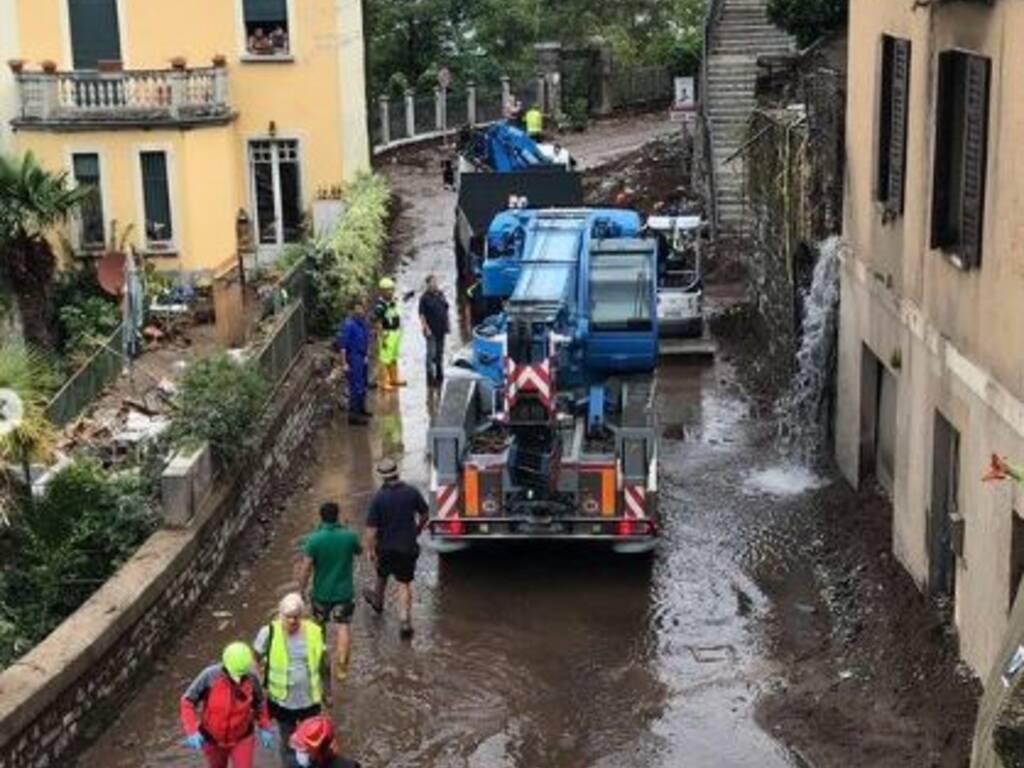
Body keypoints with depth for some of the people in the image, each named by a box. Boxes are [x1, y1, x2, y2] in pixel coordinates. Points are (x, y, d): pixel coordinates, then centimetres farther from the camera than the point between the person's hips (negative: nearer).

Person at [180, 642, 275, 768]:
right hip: (213, 739, 0)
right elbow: (187, 702, -18)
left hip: (241, 739, 0)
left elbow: (259, 702, 1)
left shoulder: (251, 678, -20)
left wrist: (265, 728, 2)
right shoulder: (210, 676, -26)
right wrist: (191, 731, -28)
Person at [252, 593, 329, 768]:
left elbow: (323, 663, 3)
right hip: (283, 701, -1)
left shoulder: (315, 632, -11)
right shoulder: (269, 633, -17)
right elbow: (255, 659, -5)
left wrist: (327, 690, 11)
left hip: (310, 699, 2)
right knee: (288, 742, 15)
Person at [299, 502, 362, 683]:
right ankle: (341, 663, -8)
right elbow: (359, 551, 10)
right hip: (343, 591, -1)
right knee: (342, 627, 3)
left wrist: (301, 591, -3)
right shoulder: (349, 536, -13)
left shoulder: (313, 539, -17)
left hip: (321, 592, 1)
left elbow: (306, 569, -16)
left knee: (320, 625, 22)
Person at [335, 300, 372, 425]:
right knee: (356, 387, -9)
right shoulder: (349, 324, -20)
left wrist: (367, 355, 6)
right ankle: (353, 415, -4)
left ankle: (361, 410, 36)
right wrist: (344, 363, -20)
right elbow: (342, 344, -20)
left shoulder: (364, 323, 6)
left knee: (363, 384, 20)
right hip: (353, 357, -9)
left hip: (362, 358, 9)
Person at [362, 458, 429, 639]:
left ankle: (378, 601, 53)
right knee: (405, 584, 4)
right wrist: (417, 530, 22)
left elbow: (371, 528, -16)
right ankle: (406, 621, -7)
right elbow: (425, 514, 4)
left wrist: (370, 550, -9)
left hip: (386, 547, 0)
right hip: (408, 546, 1)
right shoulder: (412, 492, -10)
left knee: (382, 575, 26)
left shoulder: (378, 498, -16)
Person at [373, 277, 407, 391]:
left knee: (394, 357, 20)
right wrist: (383, 339, -23)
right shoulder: (380, 306, -22)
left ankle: (394, 379, 32)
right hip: (387, 334, -9)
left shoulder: (394, 301, 5)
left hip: (396, 332, 9)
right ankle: (384, 383, -1)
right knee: (385, 359, -5)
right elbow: (378, 323, -22)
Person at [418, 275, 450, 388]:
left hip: (441, 330, 6)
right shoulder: (425, 298, -9)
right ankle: (430, 378, 0)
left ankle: (439, 376, 24)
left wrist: (447, 325, 13)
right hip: (431, 331, -6)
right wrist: (426, 328, -19)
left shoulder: (441, 295, 10)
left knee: (440, 353, 14)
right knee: (431, 354, -5)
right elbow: (422, 315, -12)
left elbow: (446, 310, 17)